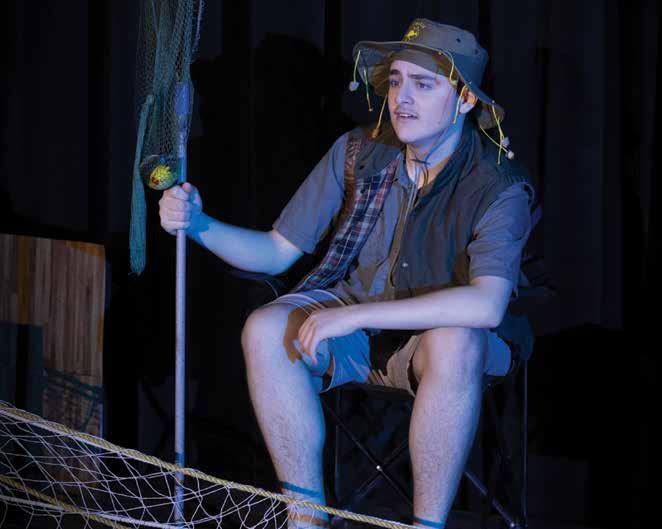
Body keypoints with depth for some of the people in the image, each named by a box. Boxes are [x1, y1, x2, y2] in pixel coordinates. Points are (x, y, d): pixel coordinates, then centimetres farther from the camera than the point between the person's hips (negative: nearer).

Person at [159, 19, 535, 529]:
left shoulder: (500, 187, -19)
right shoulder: (358, 153, -6)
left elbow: (487, 305, -36)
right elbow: (277, 252, 1)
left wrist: (355, 315, -38)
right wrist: (198, 224, -18)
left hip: (437, 330, -4)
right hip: (349, 323, 4)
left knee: (455, 343, -38)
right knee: (265, 329, -25)